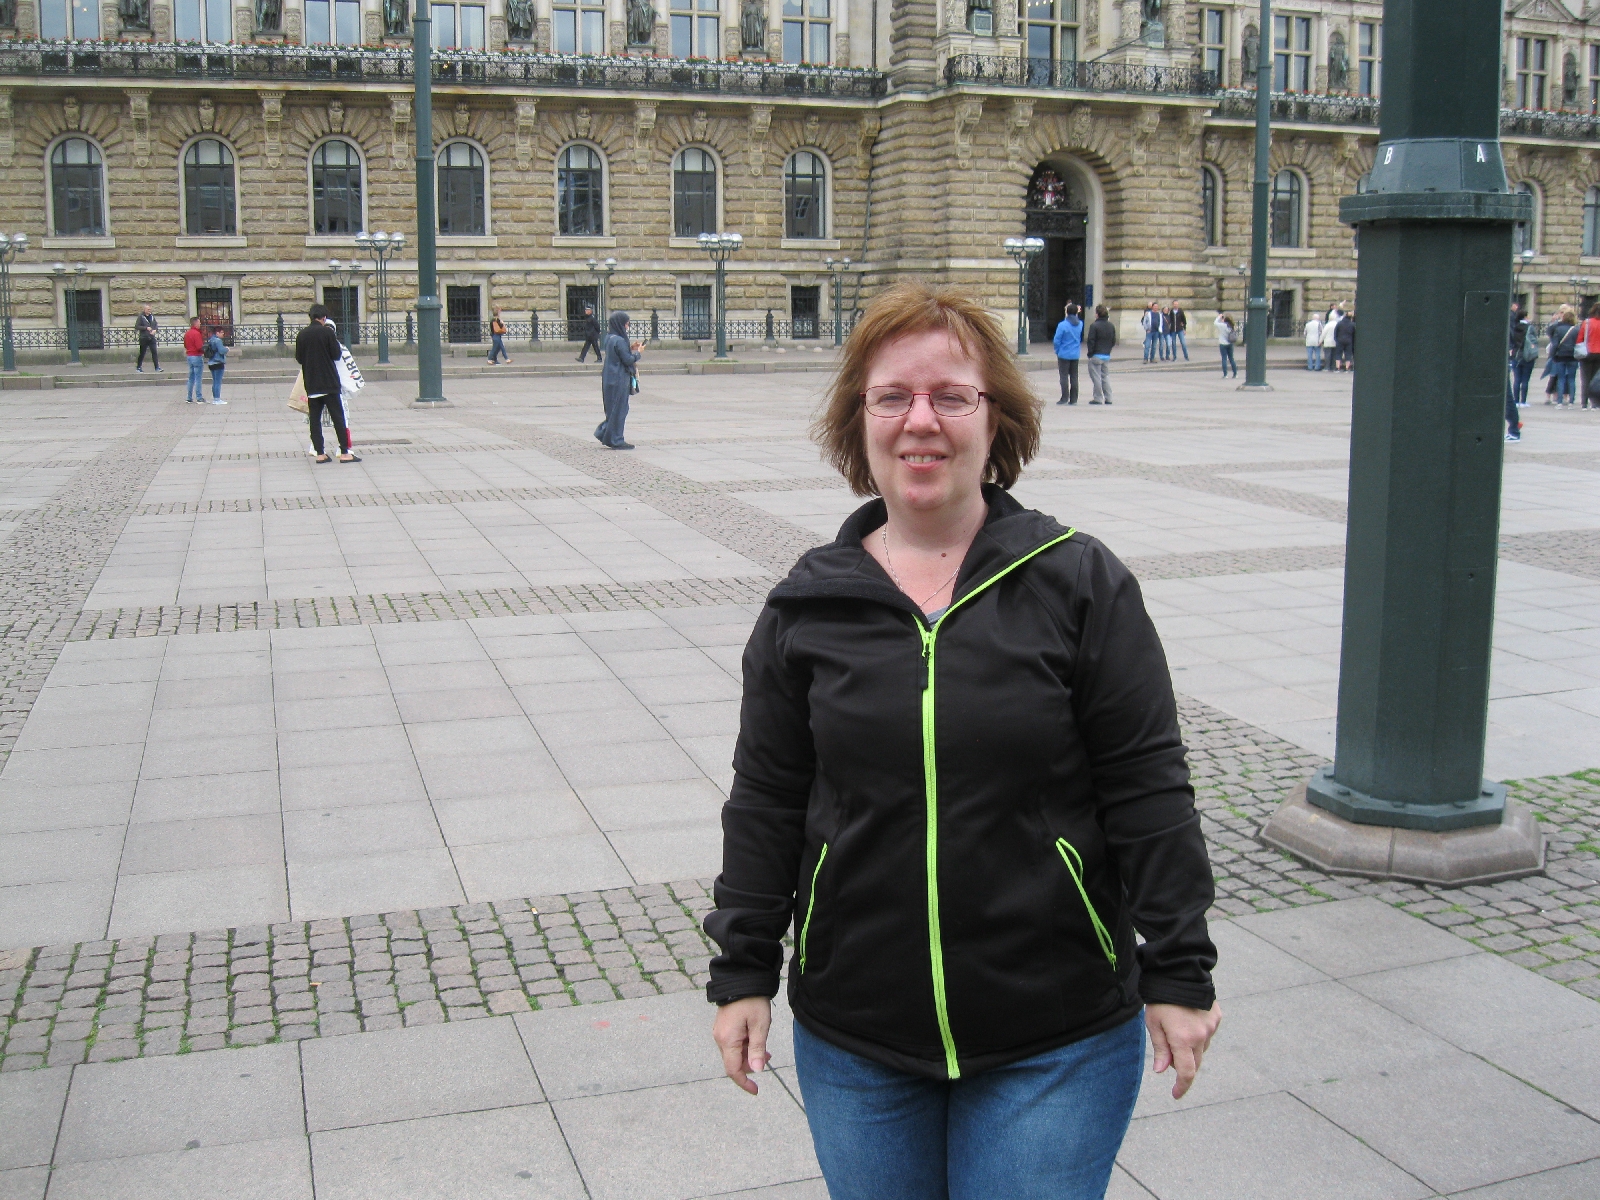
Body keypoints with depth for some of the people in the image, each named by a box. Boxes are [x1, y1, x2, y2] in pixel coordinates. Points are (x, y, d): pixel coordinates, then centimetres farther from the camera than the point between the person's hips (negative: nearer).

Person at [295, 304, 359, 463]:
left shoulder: (302, 335, 5)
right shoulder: (327, 332, -8)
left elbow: (299, 359, 10)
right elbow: (336, 355, -6)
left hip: (311, 383, 4)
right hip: (329, 382, -4)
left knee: (314, 418, 6)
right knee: (338, 417, 0)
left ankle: (319, 453, 4)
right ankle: (344, 453, -3)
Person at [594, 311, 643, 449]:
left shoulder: (609, 338, 9)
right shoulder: (619, 341, -19)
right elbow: (628, 360, -18)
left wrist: (630, 349, 12)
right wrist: (638, 352, -4)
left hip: (610, 379, 9)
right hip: (619, 380, -9)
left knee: (613, 409, 17)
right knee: (619, 409, -1)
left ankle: (603, 433, 17)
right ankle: (616, 441, 5)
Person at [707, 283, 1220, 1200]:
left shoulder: (1080, 583, -6)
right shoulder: (807, 606, 1)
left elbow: (1149, 789, -4)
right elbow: (766, 802, 6)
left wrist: (1178, 971, -4)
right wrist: (744, 972, 6)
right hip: (854, 1037, 3)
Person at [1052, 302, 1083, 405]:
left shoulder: (1062, 325, -13)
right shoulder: (1080, 324, 0)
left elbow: (1057, 341, -9)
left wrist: (1057, 352, 3)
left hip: (1064, 355, -4)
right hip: (1075, 355, 5)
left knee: (1064, 376, 0)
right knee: (1074, 377, 9)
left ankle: (1065, 398, -4)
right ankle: (1073, 399, 11)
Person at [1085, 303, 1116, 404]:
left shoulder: (1094, 326, -13)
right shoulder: (1111, 326, 8)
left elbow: (1090, 342, -14)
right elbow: (1114, 341, 12)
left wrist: (1090, 353, -5)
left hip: (1096, 355, -7)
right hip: (1107, 355, 7)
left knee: (1096, 377, -1)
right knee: (1106, 376, 13)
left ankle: (1098, 398, -1)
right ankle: (1108, 398, 12)